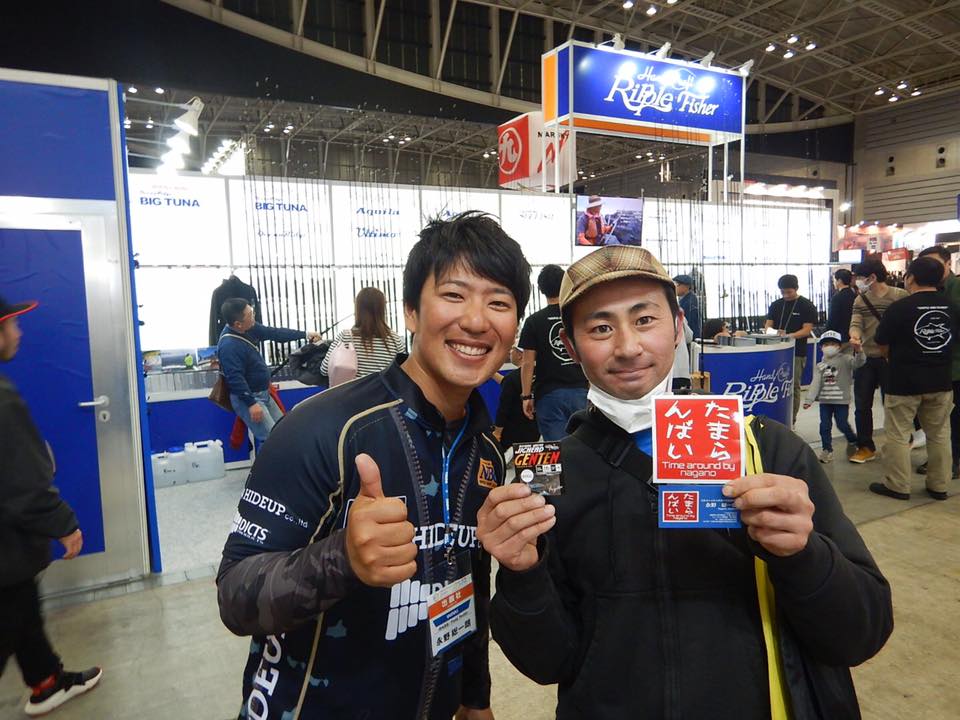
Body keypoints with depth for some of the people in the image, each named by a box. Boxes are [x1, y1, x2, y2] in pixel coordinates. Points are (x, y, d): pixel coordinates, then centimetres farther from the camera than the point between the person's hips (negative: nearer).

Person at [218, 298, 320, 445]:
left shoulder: (248, 329, 0)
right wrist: (251, 403, -28)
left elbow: (274, 333, 9)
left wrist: (304, 335, 10)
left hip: (263, 393, 10)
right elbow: (235, 379, -30)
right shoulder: (229, 346, -28)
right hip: (247, 398, -10)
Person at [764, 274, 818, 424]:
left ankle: (791, 421, 6)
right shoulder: (776, 305, 12)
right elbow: (768, 325, 10)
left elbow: (807, 330, -8)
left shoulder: (807, 306, -1)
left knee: (793, 387, -1)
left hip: (796, 353, -4)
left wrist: (789, 336, -23)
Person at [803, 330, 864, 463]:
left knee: (842, 424, 2)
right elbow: (815, 383, 2)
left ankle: (854, 442, 30)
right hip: (825, 400, 3)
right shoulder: (819, 366, 7)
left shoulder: (845, 360, -2)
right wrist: (809, 400, -6)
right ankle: (827, 450, 14)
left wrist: (859, 351, -41)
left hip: (841, 400, -3)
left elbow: (858, 362, -20)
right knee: (825, 426, 3)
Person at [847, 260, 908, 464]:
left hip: (890, 359, -4)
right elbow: (856, 322, -2)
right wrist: (854, 336, -24)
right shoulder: (860, 300, 8)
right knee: (862, 405, 8)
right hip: (865, 357, 4)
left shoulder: (900, 296, -5)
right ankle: (866, 447, 20)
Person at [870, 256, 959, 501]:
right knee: (939, 434, 13)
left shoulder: (900, 307, -15)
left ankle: (897, 486, 9)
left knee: (898, 435, 4)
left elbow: (881, 341, -6)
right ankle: (939, 486, 21)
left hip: (904, 382, -5)